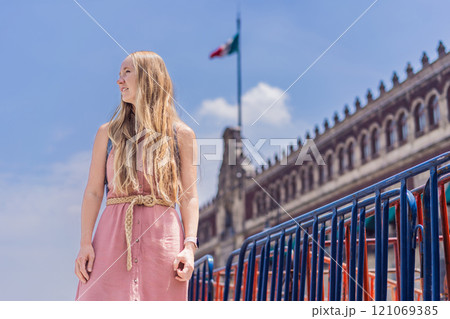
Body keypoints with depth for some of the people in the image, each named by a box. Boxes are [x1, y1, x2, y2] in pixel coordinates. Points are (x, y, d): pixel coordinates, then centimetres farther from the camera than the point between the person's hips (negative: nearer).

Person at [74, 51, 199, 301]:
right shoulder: (108, 133, 15)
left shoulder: (181, 135, 9)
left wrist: (189, 246, -7)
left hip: (162, 235, -1)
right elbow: (93, 192, 9)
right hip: (114, 234, 1)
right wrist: (85, 243, -3)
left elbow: (189, 196, 5)